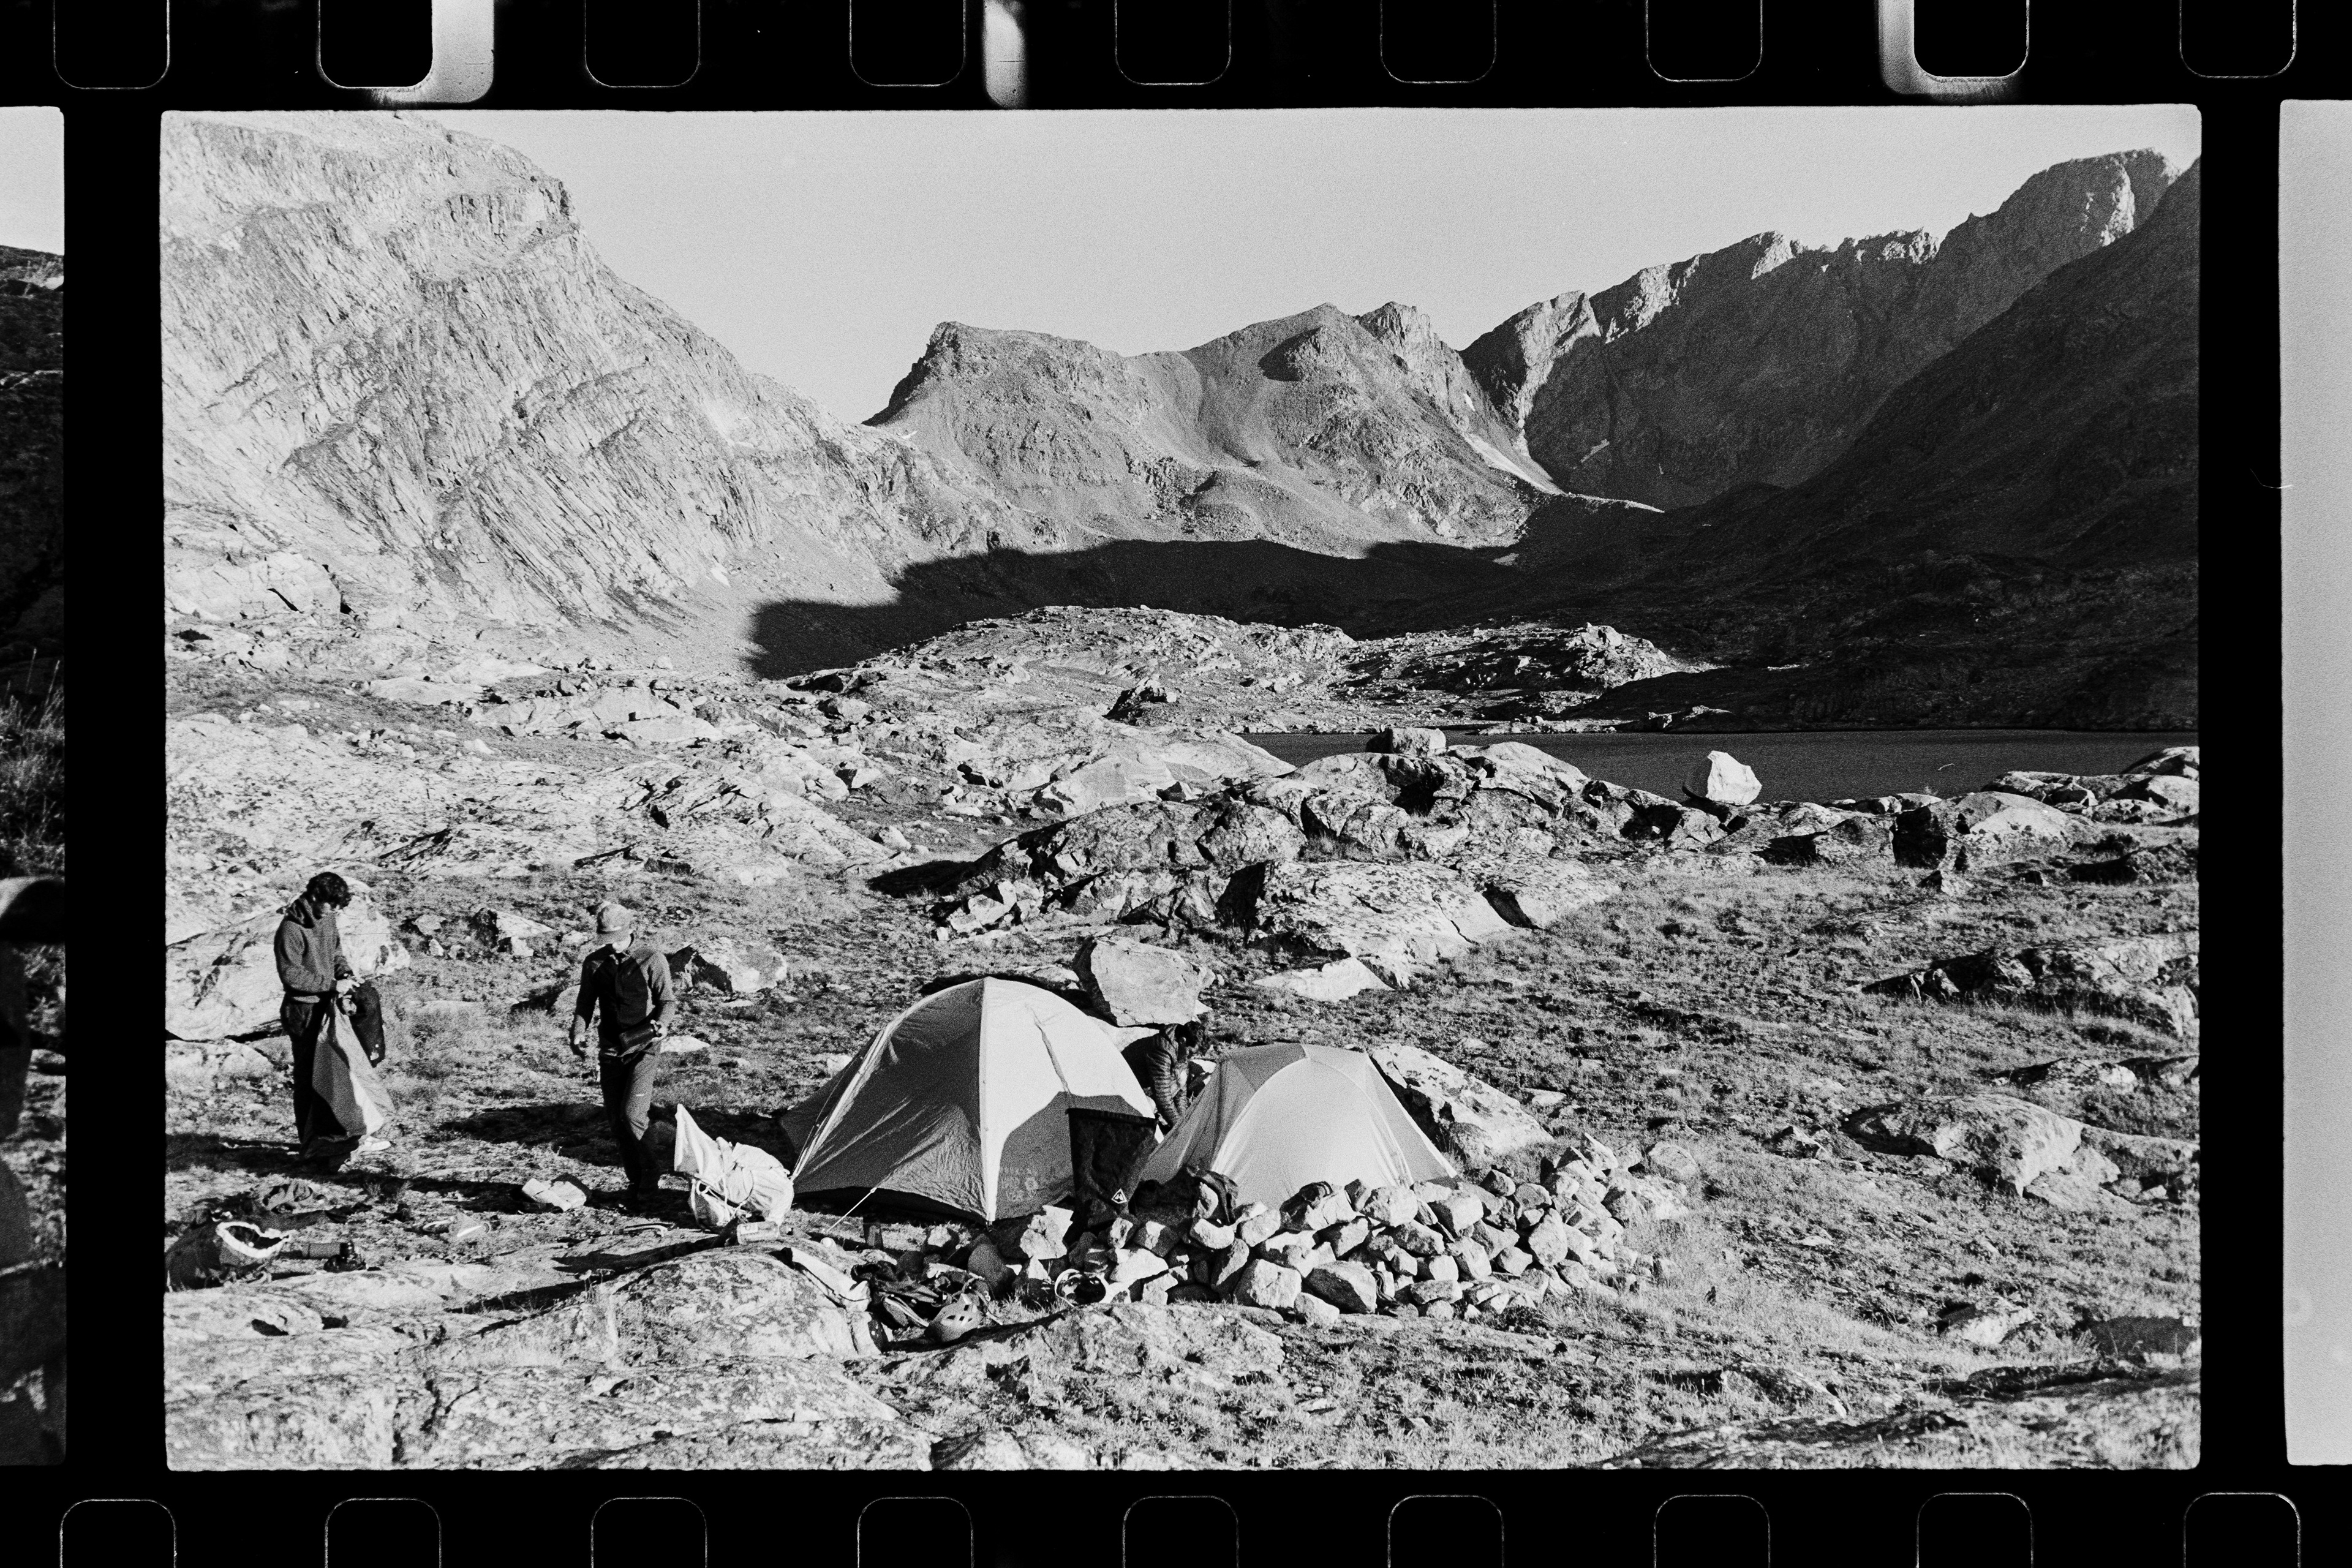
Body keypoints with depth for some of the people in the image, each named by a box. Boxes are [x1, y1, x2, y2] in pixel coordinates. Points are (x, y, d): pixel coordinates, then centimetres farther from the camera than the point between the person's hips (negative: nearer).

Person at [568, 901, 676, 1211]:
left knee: (631, 1116, -14)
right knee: (616, 1119, 5)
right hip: (610, 1048, 5)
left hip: (643, 1048, -5)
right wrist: (576, 1034, -9)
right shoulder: (594, 963, 4)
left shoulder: (652, 959, -8)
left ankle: (649, 1181, -1)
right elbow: (585, 1003, 8)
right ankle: (638, 1182, 16)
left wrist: (655, 1028, -22)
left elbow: (667, 1001, -3)